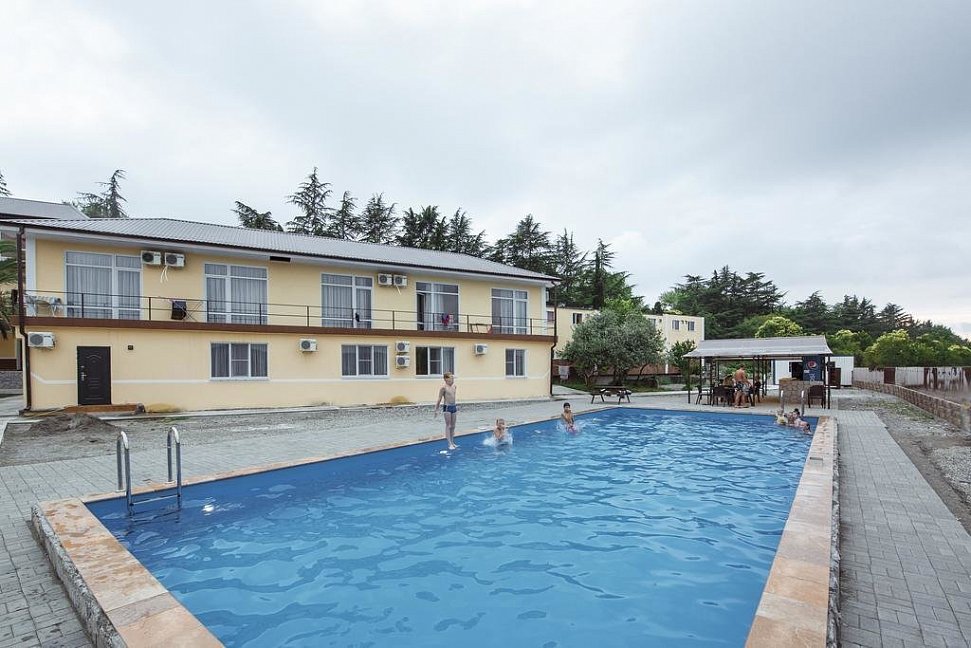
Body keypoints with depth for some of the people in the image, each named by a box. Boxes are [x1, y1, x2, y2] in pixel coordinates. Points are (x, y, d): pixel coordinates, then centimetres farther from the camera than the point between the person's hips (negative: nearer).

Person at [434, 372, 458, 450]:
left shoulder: (454, 386, 9)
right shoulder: (444, 387, -11)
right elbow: (439, 399, -8)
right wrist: (436, 410, -8)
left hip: (454, 407, 7)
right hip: (447, 408, -7)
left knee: (453, 426, 11)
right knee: (448, 426, -3)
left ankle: (452, 442, 20)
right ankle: (449, 444, 0)